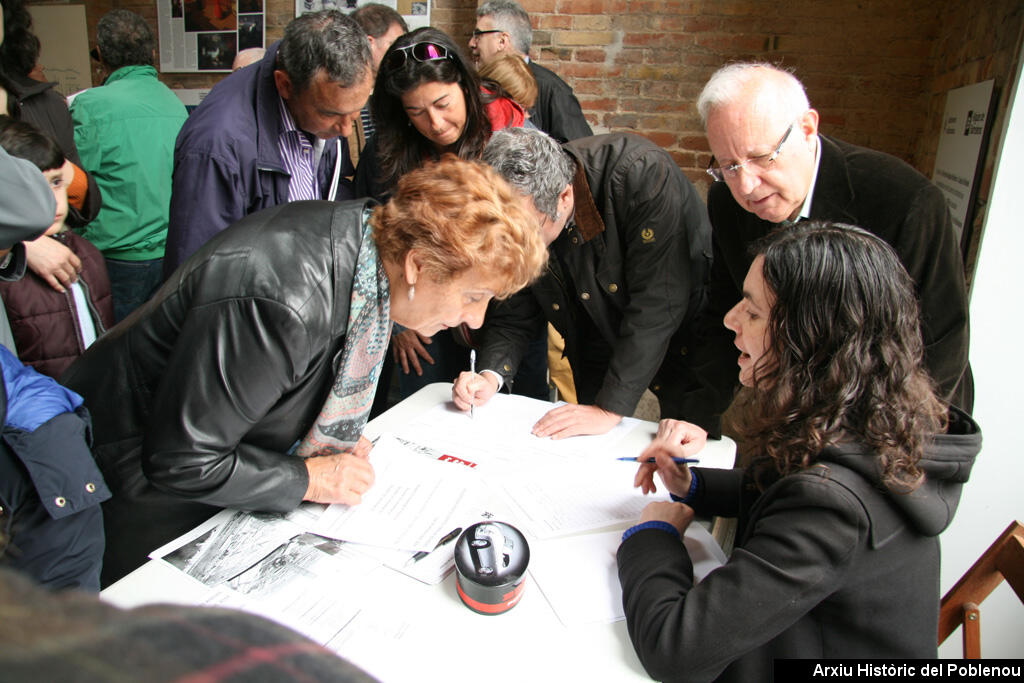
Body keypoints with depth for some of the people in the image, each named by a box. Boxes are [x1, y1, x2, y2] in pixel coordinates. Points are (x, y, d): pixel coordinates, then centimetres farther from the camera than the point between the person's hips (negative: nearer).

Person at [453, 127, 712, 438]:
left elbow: (657, 303, -35)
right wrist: (490, 376, -23)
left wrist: (609, 409, -34)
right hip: (599, 354, 4)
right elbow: (513, 316, -5)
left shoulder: (644, 175, -33)